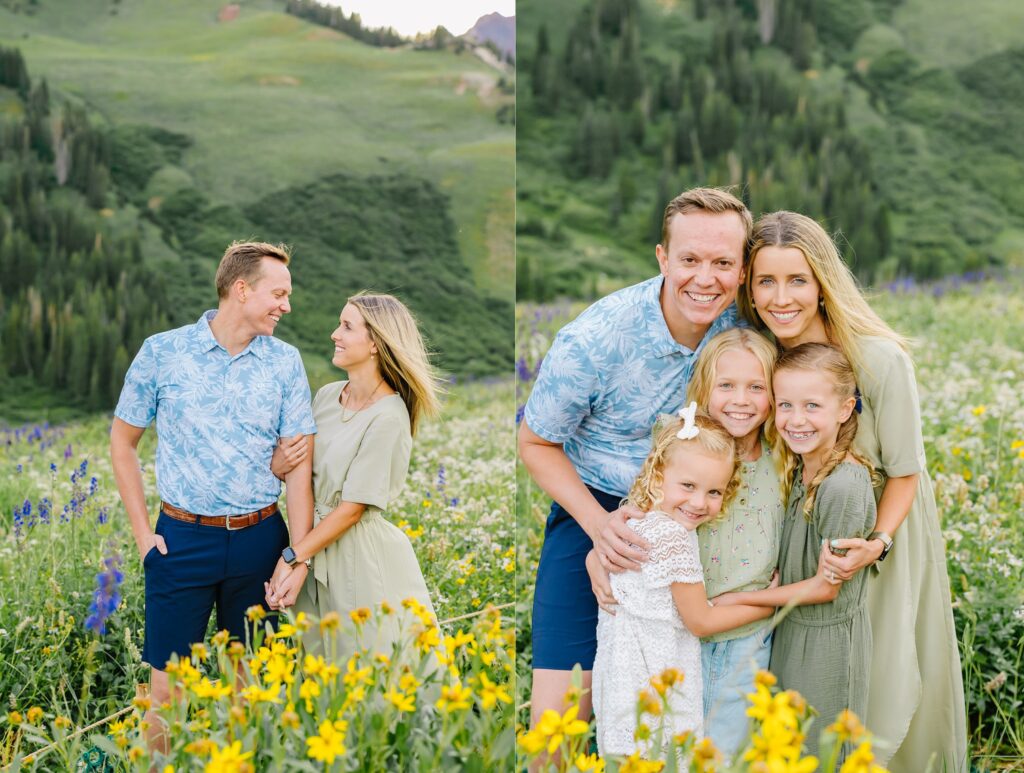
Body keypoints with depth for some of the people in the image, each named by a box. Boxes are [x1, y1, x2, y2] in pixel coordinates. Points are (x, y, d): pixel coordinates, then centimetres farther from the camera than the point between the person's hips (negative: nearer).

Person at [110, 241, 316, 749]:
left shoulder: (285, 361, 3)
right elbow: (122, 441, 7)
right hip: (183, 537, -2)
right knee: (167, 689, 1)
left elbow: (298, 464, 0)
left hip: (259, 539, 2)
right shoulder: (162, 352, -2)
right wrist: (142, 533, 1)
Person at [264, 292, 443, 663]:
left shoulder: (387, 418, -18)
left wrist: (293, 557, -12)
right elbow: (305, 477, -2)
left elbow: (353, 507, -16)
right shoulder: (326, 396, 3)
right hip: (318, 546, 6)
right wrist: (298, 563, -12)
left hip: (363, 558, -6)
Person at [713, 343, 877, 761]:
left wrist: (738, 599, -13)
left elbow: (826, 585, -19)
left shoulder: (844, 485, -25)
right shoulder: (800, 469, 0)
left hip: (827, 641, -8)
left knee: (821, 753, 8)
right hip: (790, 630, 8)